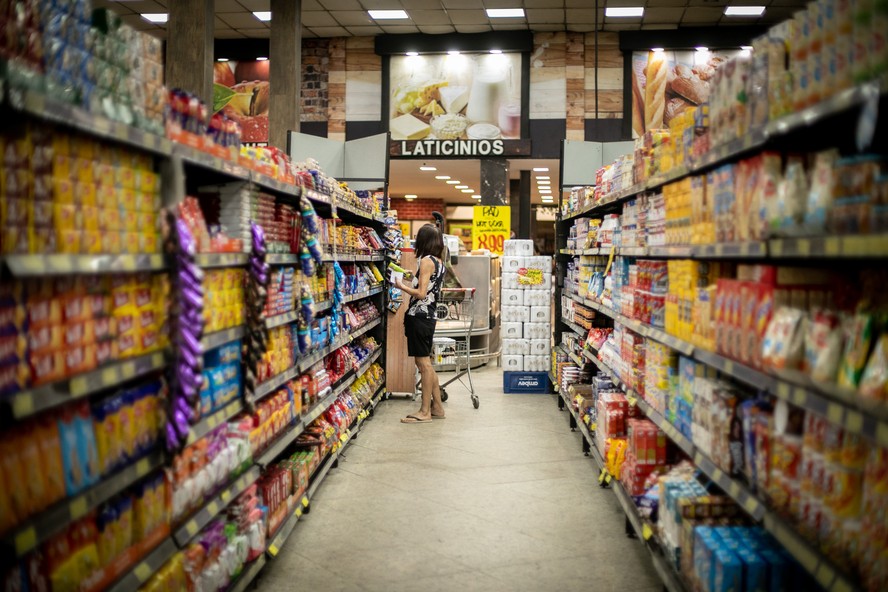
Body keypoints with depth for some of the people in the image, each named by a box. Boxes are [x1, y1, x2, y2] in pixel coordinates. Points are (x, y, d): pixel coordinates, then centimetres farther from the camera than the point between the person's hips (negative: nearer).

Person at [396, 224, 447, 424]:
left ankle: (425, 412, 0)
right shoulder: (439, 261, 12)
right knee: (426, 363, 15)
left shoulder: (426, 260, -13)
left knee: (424, 363, -5)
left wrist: (402, 286, -7)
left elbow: (421, 293, -18)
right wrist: (413, 279, 19)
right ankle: (437, 407, 21)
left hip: (419, 316, -9)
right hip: (429, 316, 9)